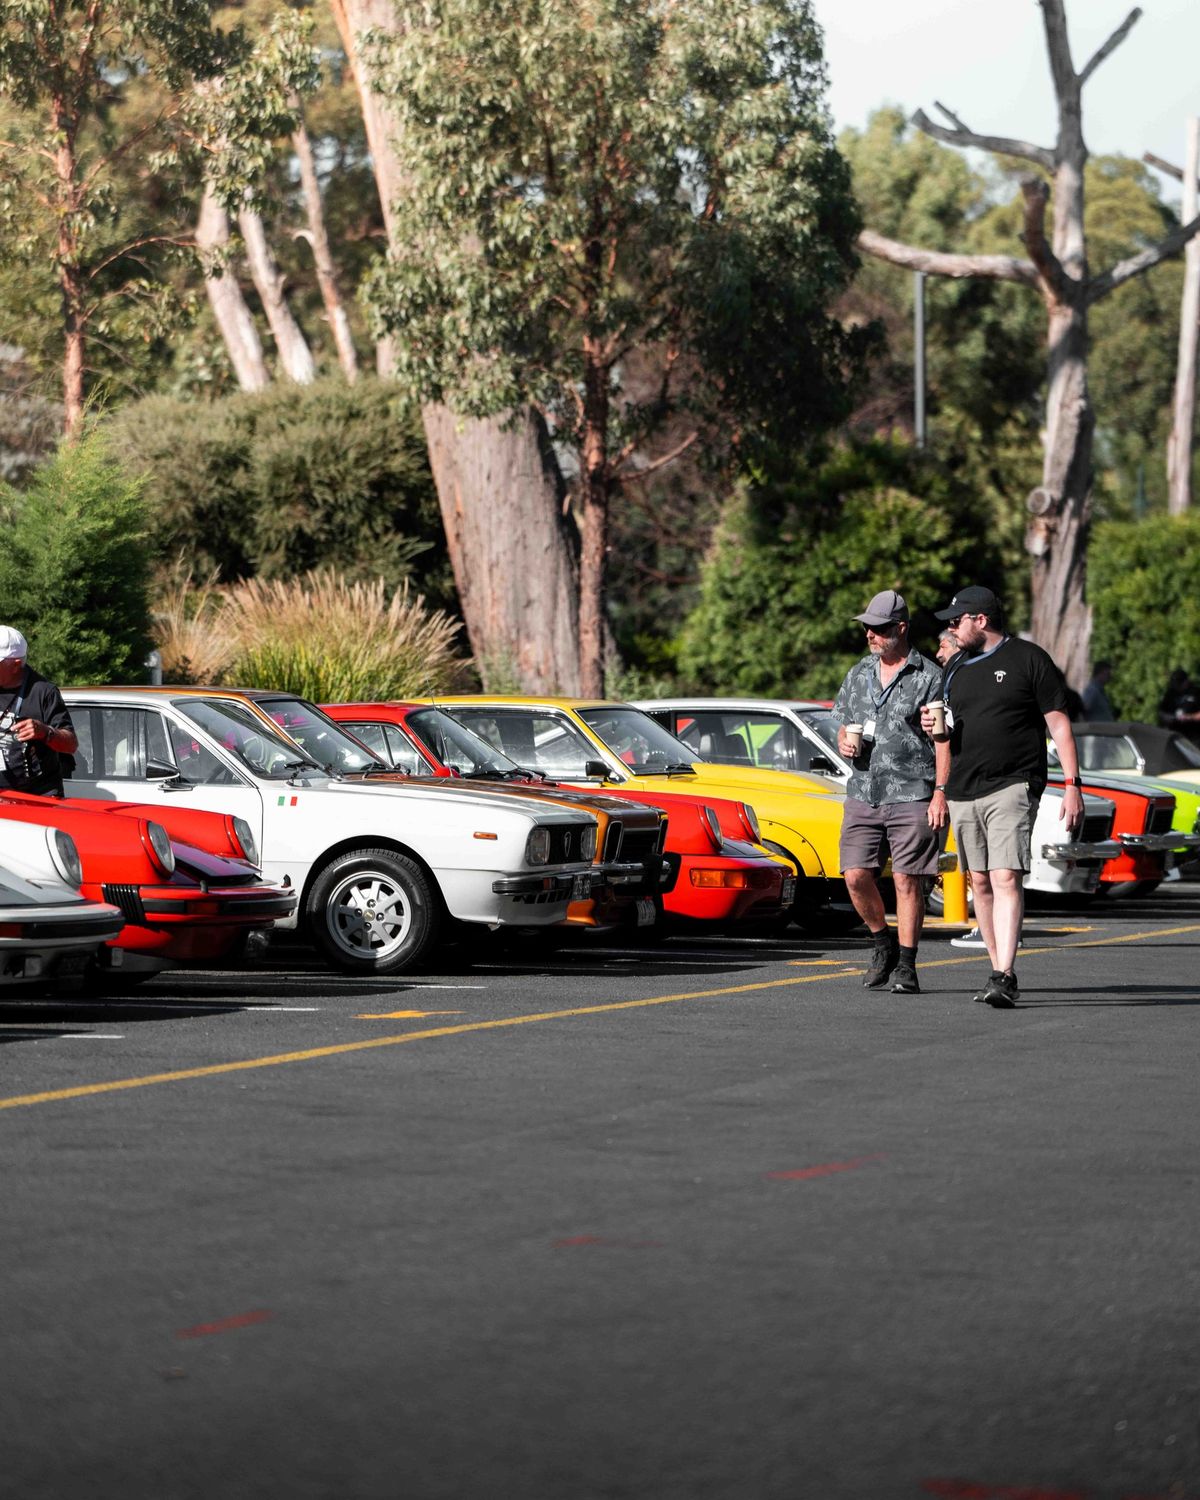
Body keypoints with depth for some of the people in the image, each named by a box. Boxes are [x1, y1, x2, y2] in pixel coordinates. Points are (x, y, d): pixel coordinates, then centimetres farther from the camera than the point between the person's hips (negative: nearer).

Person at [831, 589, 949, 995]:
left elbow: (944, 740, -4)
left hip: (912, 795, -5)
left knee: (907, 881, -3)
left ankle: (906, 965, 3)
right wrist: (844, 743, -1)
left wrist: (940, 793, -12)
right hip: (863, 794, 5)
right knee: (856, 876, -2)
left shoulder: (928, 677, -2)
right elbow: (843, 727, 24)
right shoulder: (858, 675, 15)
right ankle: (884, 942, 20)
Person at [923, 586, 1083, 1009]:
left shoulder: (1028, 659, -2)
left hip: (1013, 787, -7)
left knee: (1006, 878, -17)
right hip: (963, 791, 7)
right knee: (981, 883, 8)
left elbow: (1059, 724, -3)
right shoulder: (956, 668, 17)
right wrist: (935, 728, 1)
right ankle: (1000, 971, 17)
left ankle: (1003, 977, -25)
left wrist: (1073, 784, -10)